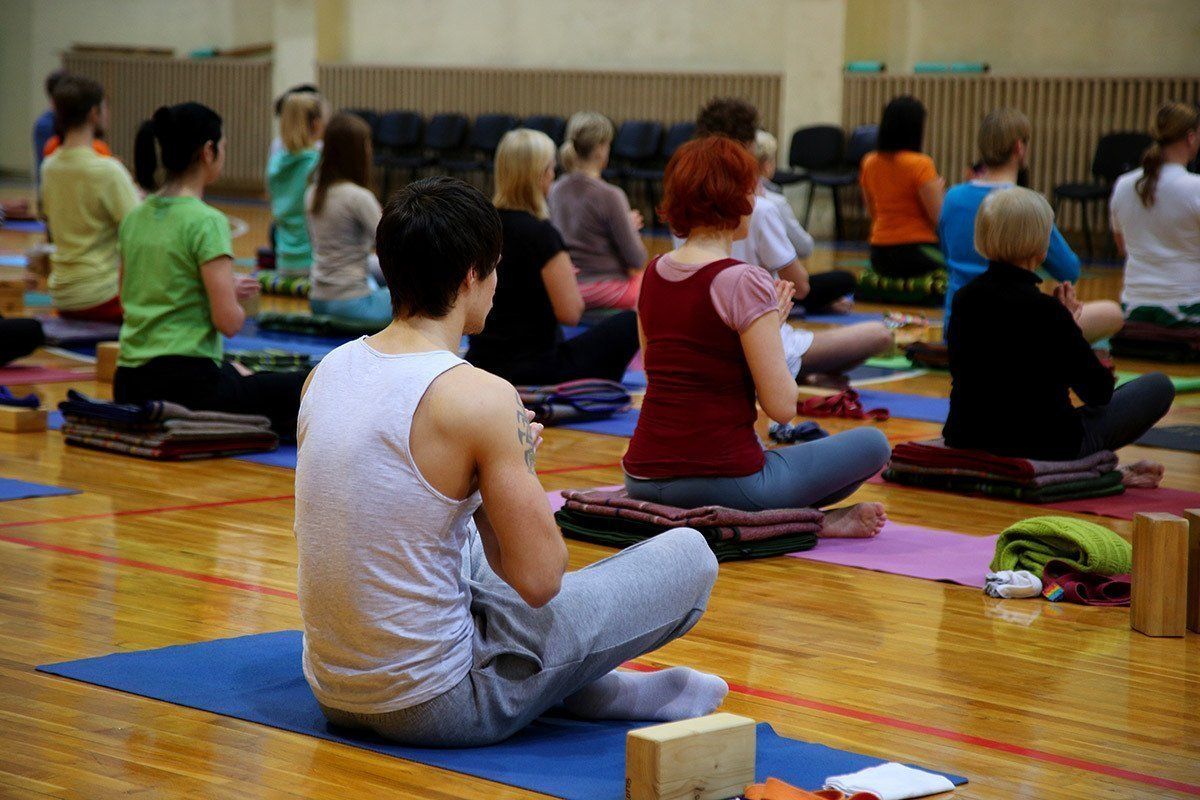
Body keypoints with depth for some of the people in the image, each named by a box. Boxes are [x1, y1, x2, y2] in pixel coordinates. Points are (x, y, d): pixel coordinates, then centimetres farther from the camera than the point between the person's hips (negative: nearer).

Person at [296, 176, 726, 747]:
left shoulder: (328, 371, 3)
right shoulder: (480, 397, -19)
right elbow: (539, 579, -17)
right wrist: (520, 464, -1)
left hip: (332, 694, 8)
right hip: (433, 709, -8)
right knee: (689, 555, 2)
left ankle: (598, 687, 28)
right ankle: (591, 692, 28)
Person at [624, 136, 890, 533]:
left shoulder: (652, 275, 7)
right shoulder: (743, 283, -15)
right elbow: (782, 406, -15)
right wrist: (772, 323, 1)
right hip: (723, 481, -7)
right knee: (872, 444, 9)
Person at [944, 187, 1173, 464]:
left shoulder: (964, 299, -3)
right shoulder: (1044, 310, -22)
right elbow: (1099, 392, -10)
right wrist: (1070, 323, 4)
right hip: (1044, 448, -7)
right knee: (1158, 386, 11)